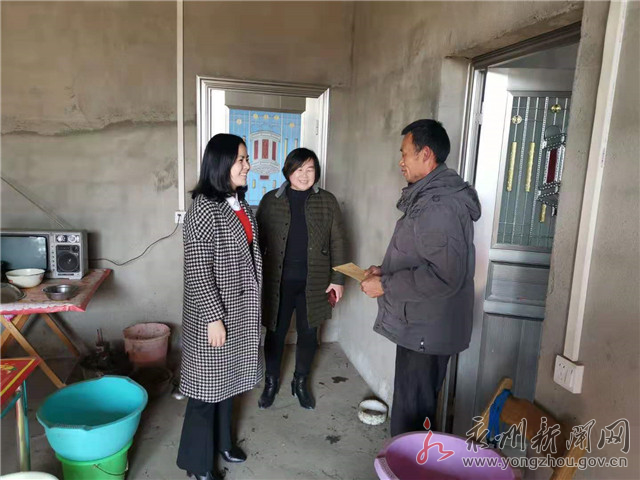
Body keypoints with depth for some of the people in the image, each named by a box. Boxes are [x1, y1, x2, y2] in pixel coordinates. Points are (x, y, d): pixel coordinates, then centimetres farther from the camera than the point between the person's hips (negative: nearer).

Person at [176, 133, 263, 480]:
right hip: (212, 312, -8)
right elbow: (197, 270, -20)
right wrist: (213, 318, -19)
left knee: (227, 379, 21)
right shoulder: (204, 207, -19)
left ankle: (221, 442, 41)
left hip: (239, 310, 8)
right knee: (207, 384, 7)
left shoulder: (240, 205, 7)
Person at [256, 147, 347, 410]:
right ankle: (271, 382, 32)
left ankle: (301, 382, 33)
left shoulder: (327, 201, 2)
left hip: (314, 282, 1)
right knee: (275, 333, 11)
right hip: (278, 280, 0)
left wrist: (337, 278, -2)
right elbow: (258, 240, 3)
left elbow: (337, 242, 2)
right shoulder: (271, 200, 1)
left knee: (308, 334, 12)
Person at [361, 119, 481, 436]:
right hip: (418, 326, 10)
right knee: (415, 409, 22)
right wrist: (386, 271, 7)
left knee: (411, 415, 4)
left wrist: (385, 285, -20)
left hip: (426, 330, -10)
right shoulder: (429, 196, 12)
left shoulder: (440, 205, -23)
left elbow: (445, 275, -29)